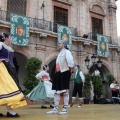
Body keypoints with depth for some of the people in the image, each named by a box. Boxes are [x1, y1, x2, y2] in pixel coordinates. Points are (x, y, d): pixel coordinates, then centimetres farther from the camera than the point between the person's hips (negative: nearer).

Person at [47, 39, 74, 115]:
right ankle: (55, 109, 11)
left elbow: (71, 62, -18)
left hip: (64, 73, -9)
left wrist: (69, 71, -10)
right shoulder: (60, 53, 21)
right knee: (57, 92, 7)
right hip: (59, 74, 9)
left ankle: (65, 109, 4)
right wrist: (57, 72, 16)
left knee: (65, 92, -3)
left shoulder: (67, 52, -6)